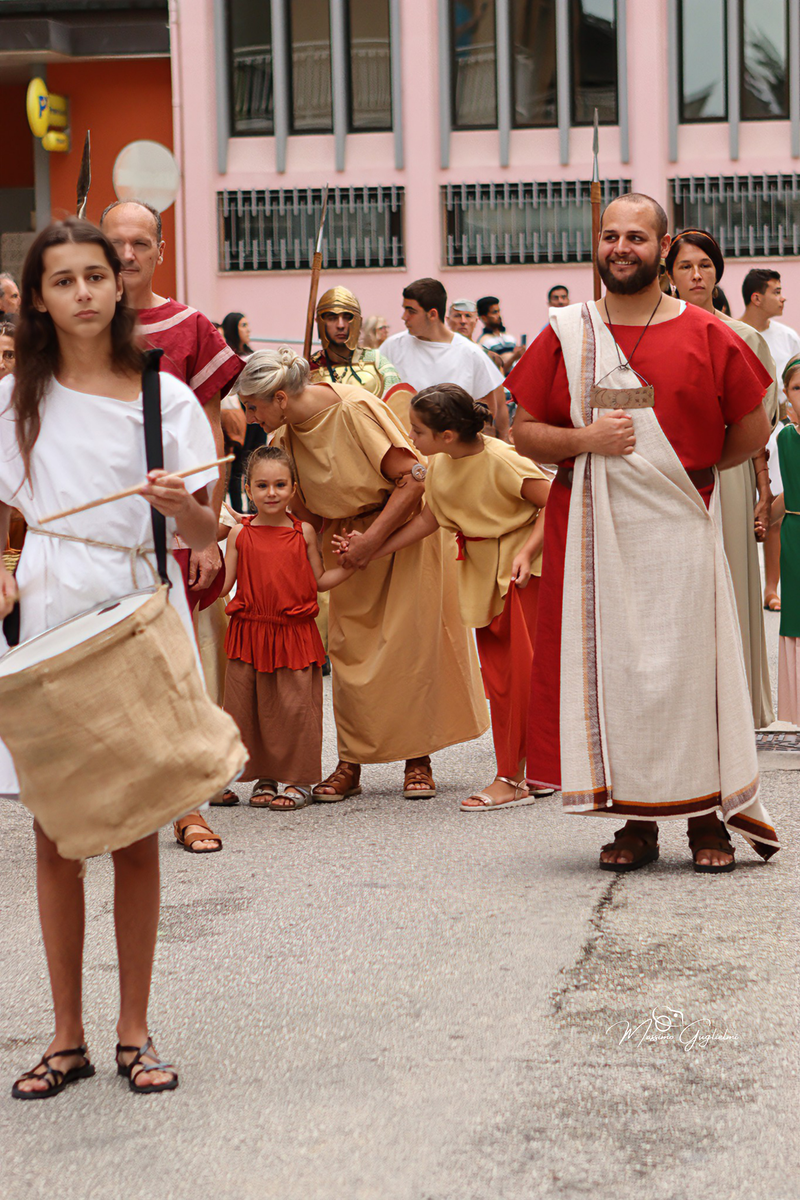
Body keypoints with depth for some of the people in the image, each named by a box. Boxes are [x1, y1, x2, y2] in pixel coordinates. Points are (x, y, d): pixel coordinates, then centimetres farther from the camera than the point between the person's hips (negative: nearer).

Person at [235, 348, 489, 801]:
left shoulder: (356, 410, -23)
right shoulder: (288, 433, -2)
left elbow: (413, 479, -23)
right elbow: (305, 506, 12)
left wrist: (371, 540, -23)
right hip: (348, 541, 6)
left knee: (410, 644, -6)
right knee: (348, 649, 0)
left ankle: (418, 761, 3)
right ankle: (351, 763, 5)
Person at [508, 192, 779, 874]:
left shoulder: (708, 337, 2)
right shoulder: (566, 335, 6)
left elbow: (753, 429, 11)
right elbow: (524, 433, 6)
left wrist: (686, 470, 9)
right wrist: (585, 440, -10)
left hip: (678, 531, -1)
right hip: (592, 533, 2)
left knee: (689, 668, -1)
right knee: (609, 670, 2)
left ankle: (707, 819, 10)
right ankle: (635, 822, 12)